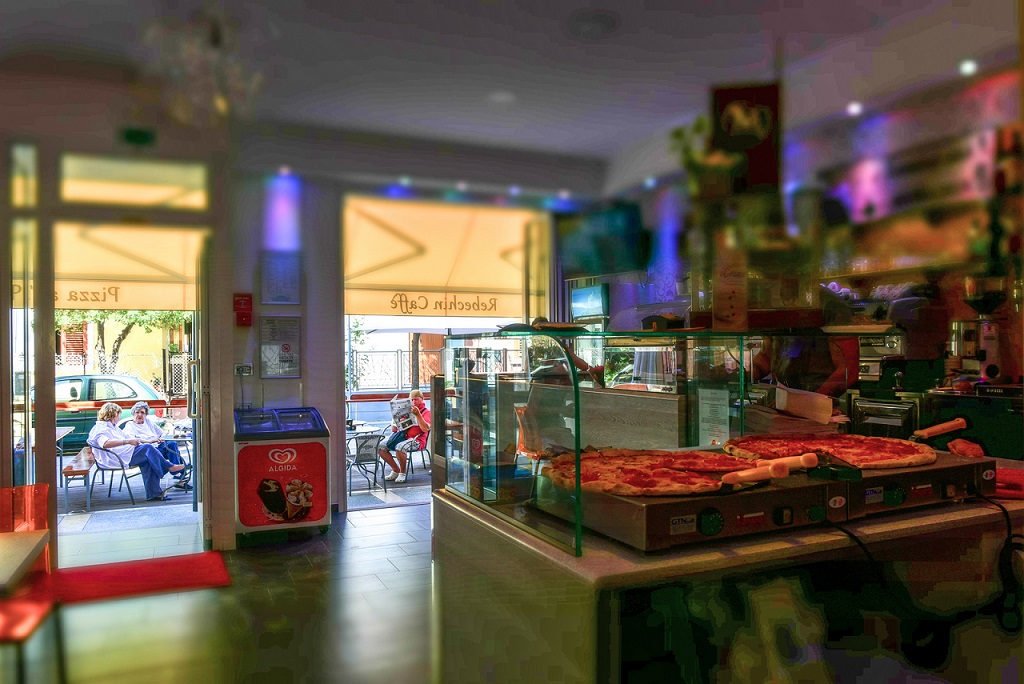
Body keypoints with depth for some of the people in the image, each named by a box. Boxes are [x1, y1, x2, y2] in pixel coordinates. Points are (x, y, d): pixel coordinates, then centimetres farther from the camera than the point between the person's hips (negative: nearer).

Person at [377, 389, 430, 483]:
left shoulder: (426, 412, 5)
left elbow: (425, 429, -13)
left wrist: (418, 414, -20)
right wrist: (394, 427, 2)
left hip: (416, 440, -7)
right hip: (402, 436, 7)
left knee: (400, 447, -37)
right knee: (381, 446, -12)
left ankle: (402, 472, -13)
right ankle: (396, 470, 2)